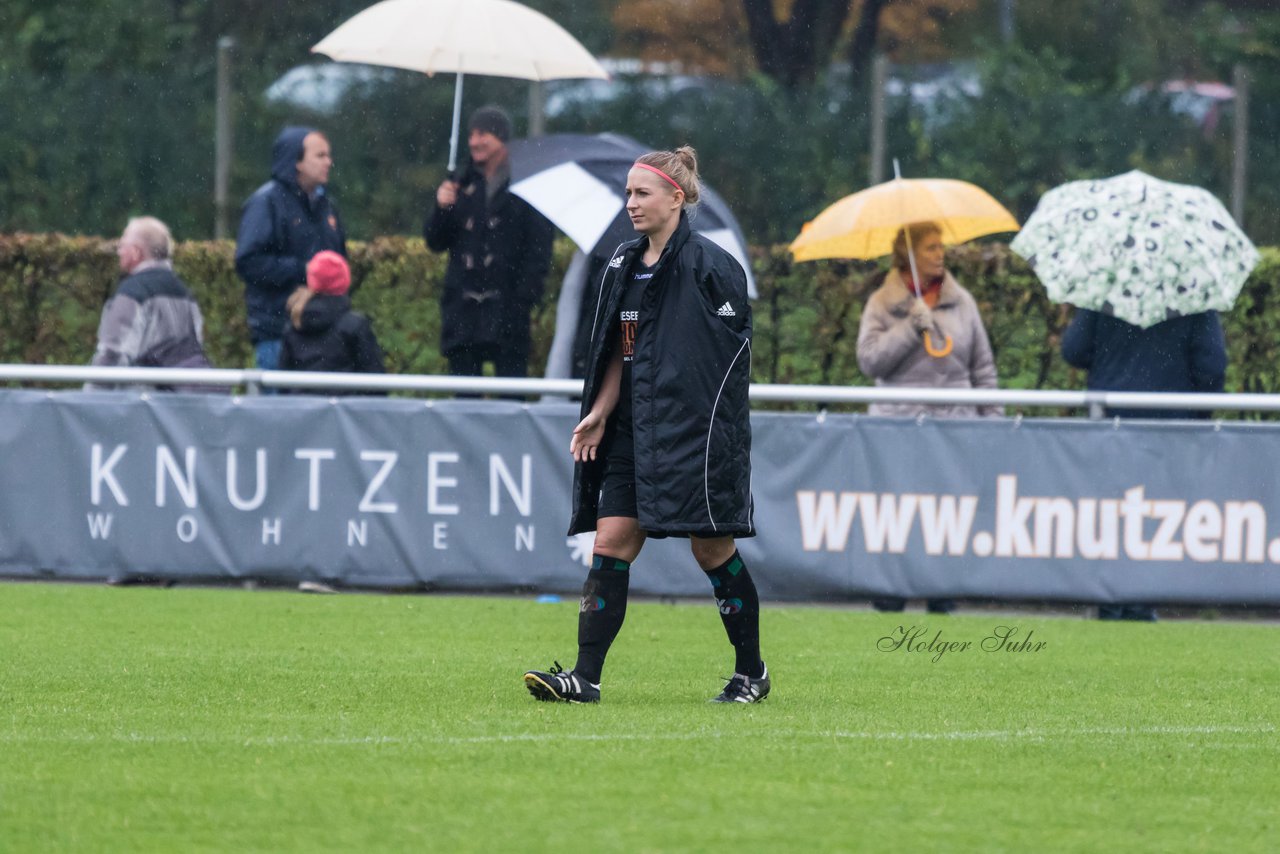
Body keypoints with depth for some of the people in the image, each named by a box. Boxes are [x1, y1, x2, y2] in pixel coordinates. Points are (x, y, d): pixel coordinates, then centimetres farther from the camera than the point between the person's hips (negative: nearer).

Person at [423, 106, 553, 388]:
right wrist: (441, 208, -2)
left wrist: (525, 296, -14)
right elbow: (435, 241, 17)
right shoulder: (464, 186, 17)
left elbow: (539, 248, -4)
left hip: (507, 306, -5)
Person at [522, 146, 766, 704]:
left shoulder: (709, 266, -10)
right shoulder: (624, 266, 12)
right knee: (611, 543, -3)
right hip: (635, 430, 7)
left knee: (712, 549, 0)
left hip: (698, 431, -7)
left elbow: (735, 351, -10)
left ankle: (751, 672, 16)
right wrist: (600, 413, 7)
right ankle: (585, 676, -7)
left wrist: (706, 420, -13)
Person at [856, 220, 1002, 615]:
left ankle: (942, 604, 7)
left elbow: (983, 365, 13)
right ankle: (889, 604, 5)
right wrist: (912, 327, -14)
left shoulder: (960, 301, 9)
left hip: (954, 421, 2)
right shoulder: (883, 304, 3)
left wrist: (992, 417, 8)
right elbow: (870, 360, -7)